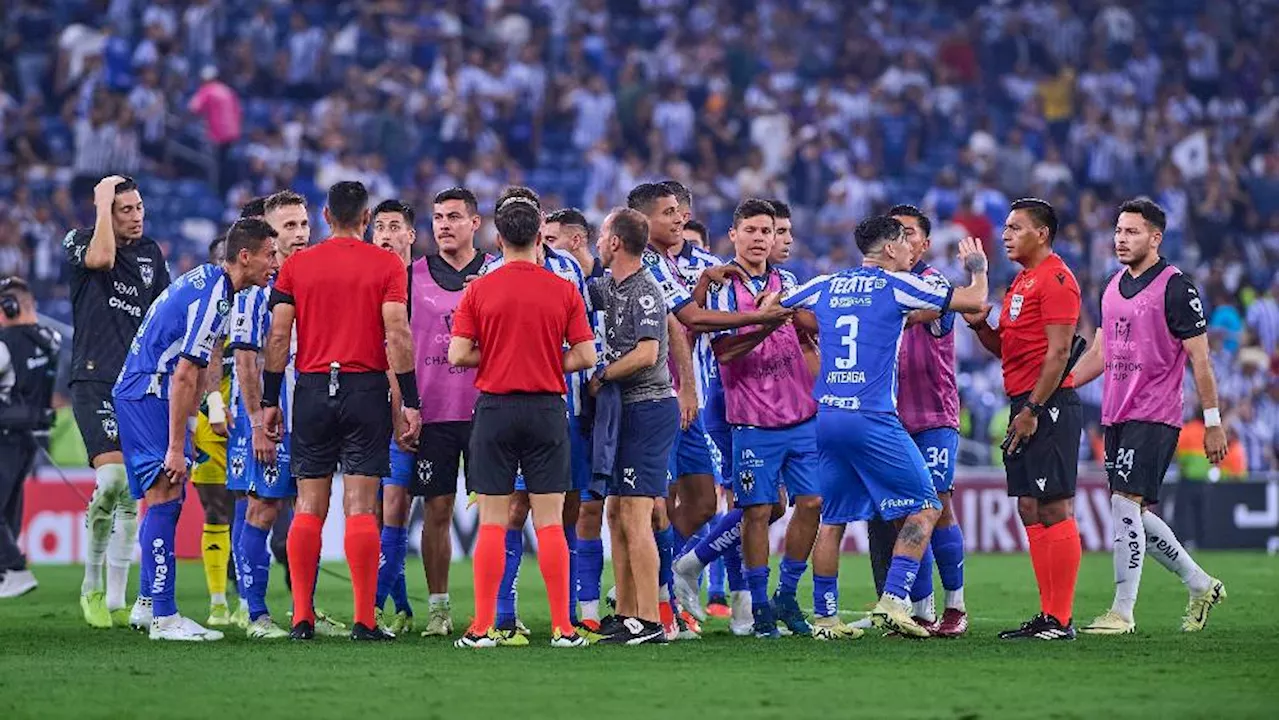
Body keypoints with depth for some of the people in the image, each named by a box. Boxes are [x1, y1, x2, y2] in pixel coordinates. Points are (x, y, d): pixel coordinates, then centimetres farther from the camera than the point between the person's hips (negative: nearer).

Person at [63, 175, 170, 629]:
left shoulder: (150, 253, 15)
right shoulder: (79, 243, 0)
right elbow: (101, 258, -24)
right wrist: (103, 200, -14)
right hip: (95, 382, -6)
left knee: (133, 493, 4)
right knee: (114, 479, -20)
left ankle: (115, 600, 9)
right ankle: (92, 586, -3)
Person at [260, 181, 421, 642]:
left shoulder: (296, 266, 6)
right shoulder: (386, 265, 0)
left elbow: (278, 336, 3)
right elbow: (397, 335, -7)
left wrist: (270, 401, 8)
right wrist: (410, 403, -5)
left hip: (312, 388, 2)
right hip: (366, 388, -2)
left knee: (308, 508, 7)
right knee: (361, 508, -3)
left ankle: (302, 618, 4)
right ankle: (364, 621, -6)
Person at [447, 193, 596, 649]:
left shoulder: (479, 290, -2)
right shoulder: (564, 291, 0)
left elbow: (458, 355, -5)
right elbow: (585, 356, -2)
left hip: (495, 407, 0)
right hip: (547, 409, 0)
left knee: (492, 523, 2)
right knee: (550, 523, 3)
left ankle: (483, 628, 1)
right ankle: (563, 628, 1)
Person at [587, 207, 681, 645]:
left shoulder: (644, 292, -15)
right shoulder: (610, 287, 13)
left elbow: (647, 354, -25)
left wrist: (601, 377, -14)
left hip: (649, 407, -10)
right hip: (626, 410, 10)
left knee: (635, 515, -12)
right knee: (616, 512, 11)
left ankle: (649, 623, -13)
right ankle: (625, 616, 16)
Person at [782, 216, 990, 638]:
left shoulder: (826, 287, 12)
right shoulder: (897, 286, -1)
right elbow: (974, 301, 1)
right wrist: (978, 268, 22)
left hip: (825, 415, 6)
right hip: (872, 419, -6)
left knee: (832, 517, 13)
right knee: (923, 506, 2)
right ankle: (893, 601, -10)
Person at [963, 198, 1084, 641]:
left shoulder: (1055, 279, -10)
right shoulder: (1022, 281, 20)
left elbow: (1058, 351, -16)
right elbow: (1006, 349, 25)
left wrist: (1032, 410, -19)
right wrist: (980, 325, 6)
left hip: (1048, 406, -10)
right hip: (1026, 408, 10)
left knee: (1054, 510, -9)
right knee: (1030, 511, 9)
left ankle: (1060, 620, -9)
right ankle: (1048, 615, 12)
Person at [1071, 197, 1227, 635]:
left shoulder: (1175, 288, -9)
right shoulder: (1114, 287, 14)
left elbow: (1199, 359, -8)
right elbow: (1100, 353, 22)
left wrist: (1213, 422, -10)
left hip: (1155, 416, -8)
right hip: (1116, 416, 8)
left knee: (1126, 505, -14)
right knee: (1135, 515, 9)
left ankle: (1122, 612, -11)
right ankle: (1201, 586, 25)